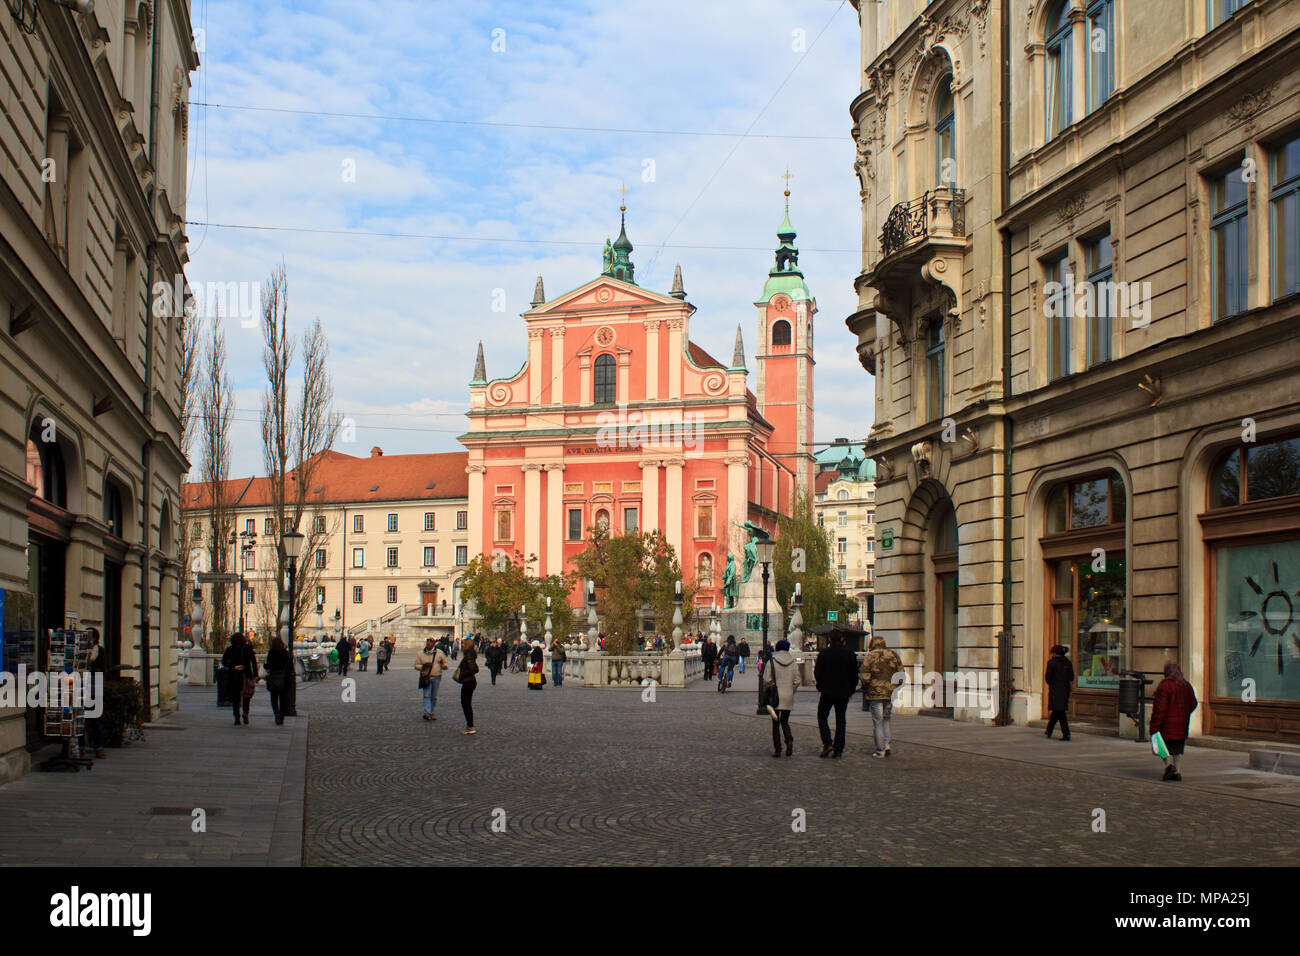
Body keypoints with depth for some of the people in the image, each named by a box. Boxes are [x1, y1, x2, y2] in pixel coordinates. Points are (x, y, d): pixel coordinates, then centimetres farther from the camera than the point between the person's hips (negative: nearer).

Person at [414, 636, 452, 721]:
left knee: (434, 697, 7)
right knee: (427, 695, -13)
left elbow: (446, 663, 12)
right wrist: (423, 667, -14)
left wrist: (444, 665, -13)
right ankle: (427, 713, -20)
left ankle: (431, 713, 17)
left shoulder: (439, 652, 7)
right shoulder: (421, 654, 5)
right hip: (426, 678, -2)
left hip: (436, 677, 2)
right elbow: (416, 666, 6)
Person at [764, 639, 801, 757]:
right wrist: (791, 692, 14)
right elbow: (797, 681, 2)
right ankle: (789, 740, -9)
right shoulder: (793, 663, 3)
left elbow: (768, 681, -8)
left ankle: (777, 749, 2)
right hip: (789, 697, 3)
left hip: (775, 696, -3)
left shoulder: (771, 662, -5)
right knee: (784, 721, 16)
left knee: (775, 723, 5)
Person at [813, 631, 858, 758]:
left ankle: (827, 743, -7)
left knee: (822, 717, 11)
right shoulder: (849, 654, 1)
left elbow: (817, 673, -7)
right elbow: (854, 674, 4)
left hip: (827, 692, -2)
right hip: (843, 693, 2)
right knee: (840, 720, 8)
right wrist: (851, 690, 14)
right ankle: (838, 750, 4)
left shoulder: (824, 653, -6)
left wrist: (821, 686, 7)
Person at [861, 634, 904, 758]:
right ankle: (886, 745, 6)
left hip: (876, 693, -4)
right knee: (886, 719, 18)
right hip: (891, 693, 4)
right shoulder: (894, 656, 7)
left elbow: (865, 676, -11)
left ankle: (880, 750, 2)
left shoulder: (870, 656, -5)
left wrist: (864, 688, 7)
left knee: (877, 721, 3)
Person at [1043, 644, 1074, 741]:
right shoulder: (1068, 663, 6)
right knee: (1056, 711, 16)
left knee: (1060, 712, -5)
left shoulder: (1052, 662, -9)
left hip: (1055, 690, -6)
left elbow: (1047, 679, -10)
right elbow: (1071, 678, 7)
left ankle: (1066, 734, -13)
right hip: (1065, 689, 6)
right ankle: (1048, 731, 28)